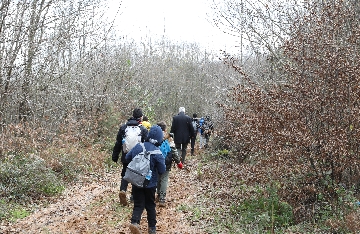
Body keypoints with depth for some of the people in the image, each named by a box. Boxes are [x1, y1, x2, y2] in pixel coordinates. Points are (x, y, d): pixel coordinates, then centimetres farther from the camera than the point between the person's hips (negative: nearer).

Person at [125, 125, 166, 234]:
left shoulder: (137, 146, -5)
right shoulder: (157, 152, -18)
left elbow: (127, 159, 7)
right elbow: (162, 170, -13)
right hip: (150, 184, -2)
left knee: (138, 205, 9)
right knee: (150, 205, 15)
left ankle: (135, 222, -16)